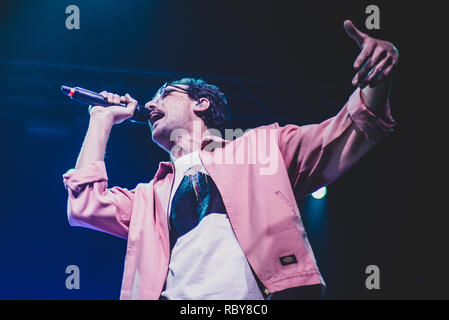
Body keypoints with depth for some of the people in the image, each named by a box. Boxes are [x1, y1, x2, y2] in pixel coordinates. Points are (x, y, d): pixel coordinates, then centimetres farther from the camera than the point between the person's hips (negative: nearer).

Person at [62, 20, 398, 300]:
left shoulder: (261, 146, 23)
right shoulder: (153, 196, 30)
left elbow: (342, 138, 15)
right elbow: (86, 205, 18)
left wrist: (375, 81, -4)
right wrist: (103, 120, 29)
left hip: (271, 291, -2)